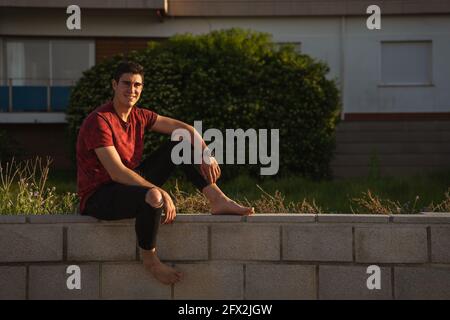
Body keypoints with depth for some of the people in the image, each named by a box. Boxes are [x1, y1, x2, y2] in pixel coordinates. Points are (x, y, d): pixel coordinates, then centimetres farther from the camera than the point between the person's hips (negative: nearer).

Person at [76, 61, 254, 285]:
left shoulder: (139, 116, 5)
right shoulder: (99, 121, -21)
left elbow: (184, 128, 7)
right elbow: (117, 172, -28)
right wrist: (160, 192, -33)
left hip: (129, 183, 9)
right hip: (98, 197, -9)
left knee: (181, 144, 5)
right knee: (152, 198, -40)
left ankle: (219, 201, -2)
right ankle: (149, 258, -14)